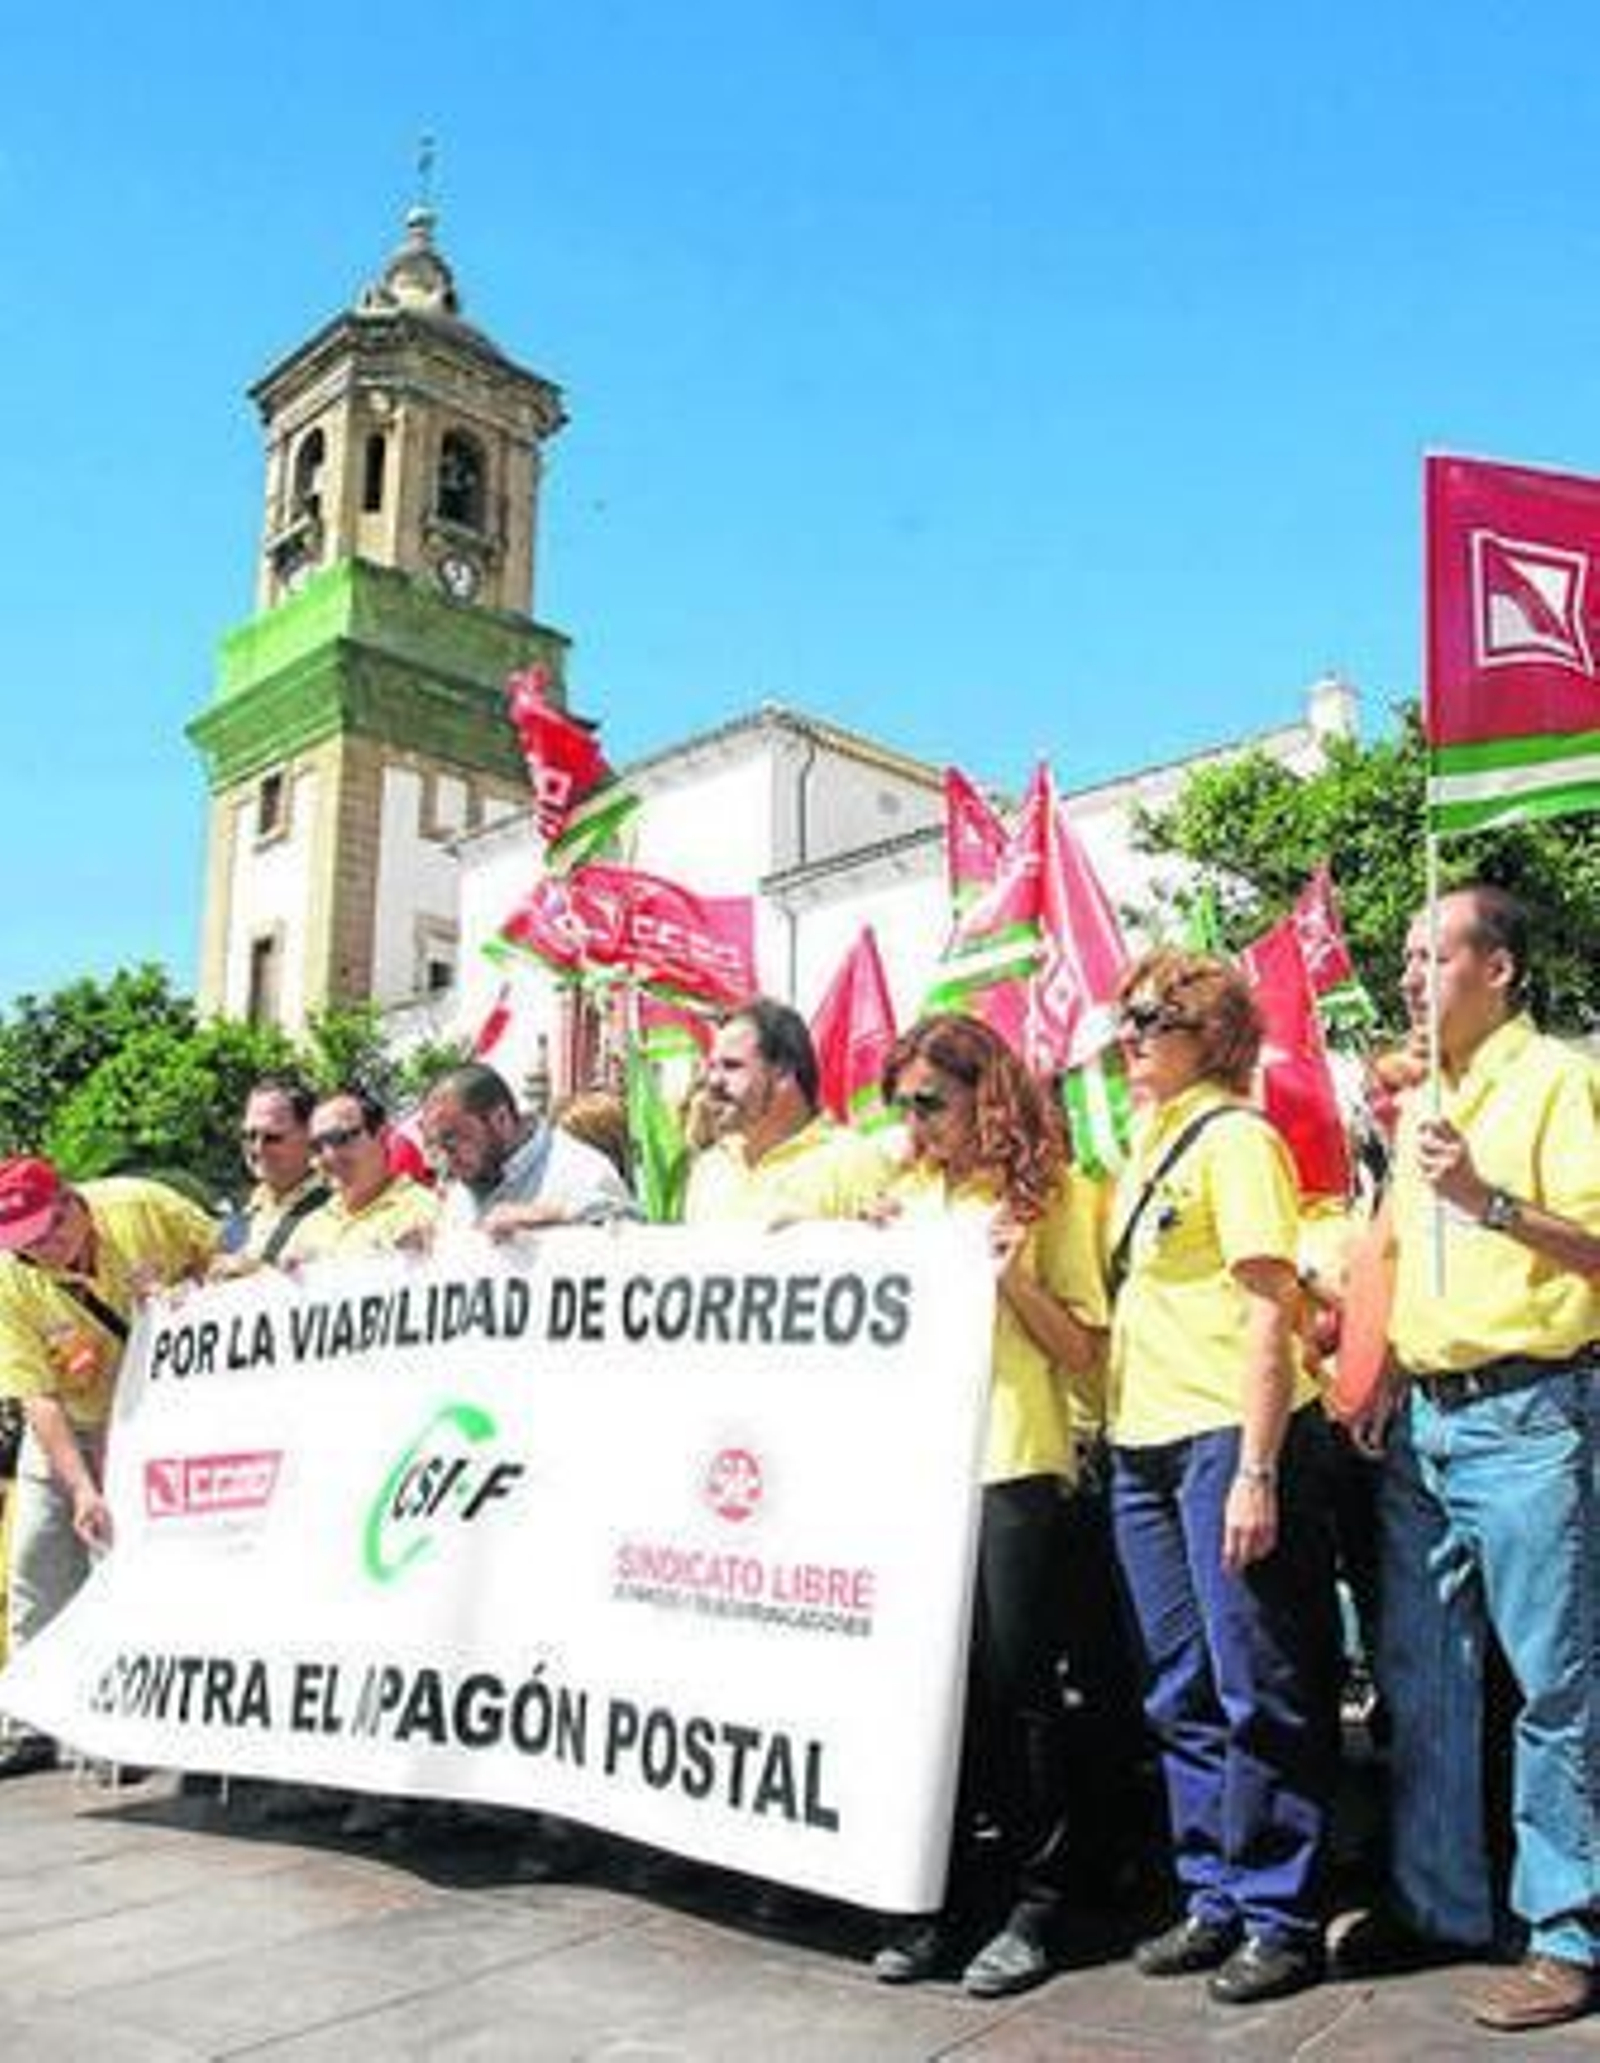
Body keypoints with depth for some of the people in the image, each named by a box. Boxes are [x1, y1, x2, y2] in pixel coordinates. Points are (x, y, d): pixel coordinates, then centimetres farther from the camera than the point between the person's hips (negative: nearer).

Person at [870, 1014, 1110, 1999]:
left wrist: (1011, 1272, -16)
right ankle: (946, 1895, 24)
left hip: (1014, 1468, -5)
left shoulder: (1052, 1193, -1)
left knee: (1016, 1683, 2)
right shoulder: (910, 1194, 13)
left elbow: (1084, 1353, -3)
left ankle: (1034, 1903, 17)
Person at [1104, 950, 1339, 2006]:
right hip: (1146, 1443, 9)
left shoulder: (1234, 1136, -8)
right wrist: (1109, 1424, 16)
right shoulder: (1148, 1145, 16)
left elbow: (1269, 1310, -15)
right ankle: (1213, 1897, 26)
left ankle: (1280, 1914, 15)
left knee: (1260, 1690, 2)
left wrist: (1255, 1471, -19)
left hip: (1229, 1438, -8)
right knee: (1182, 1693, 14)